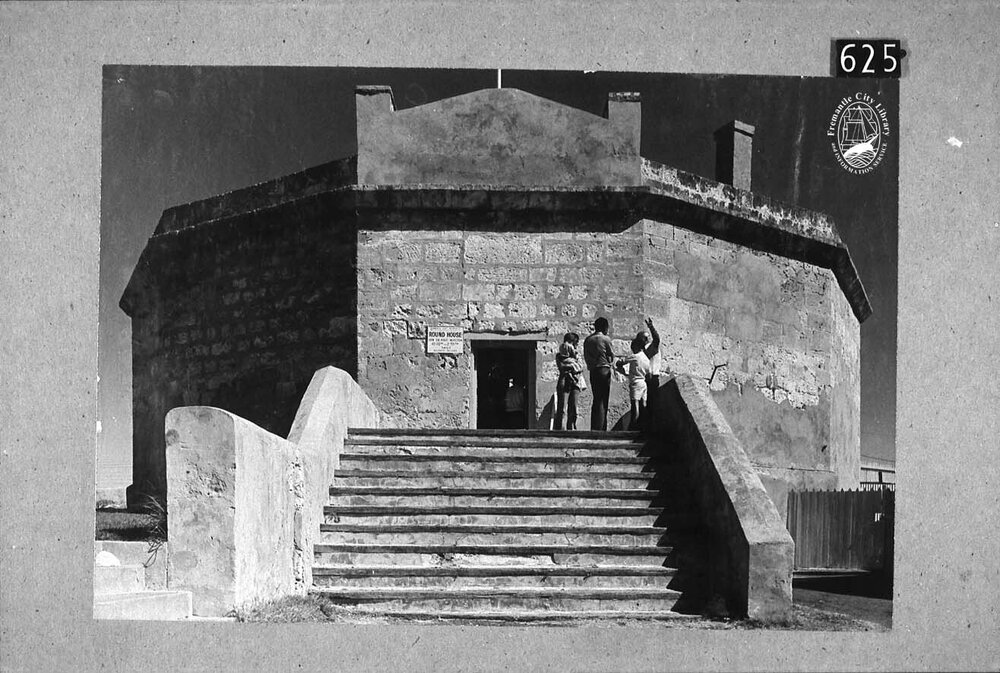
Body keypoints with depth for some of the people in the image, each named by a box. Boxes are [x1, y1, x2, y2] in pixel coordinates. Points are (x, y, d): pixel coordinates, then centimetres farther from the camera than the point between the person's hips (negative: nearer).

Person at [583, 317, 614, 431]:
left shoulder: (587, 340, 8)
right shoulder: (606, 339, -7)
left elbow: (586, 357, 10)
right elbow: (612, 355, -1)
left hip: (592, 371, 5)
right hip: (604, 369, -5)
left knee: (596, 399, 14)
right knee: (602, 401, -3)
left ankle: (593, 428, 14)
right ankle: (600, 428, -8)